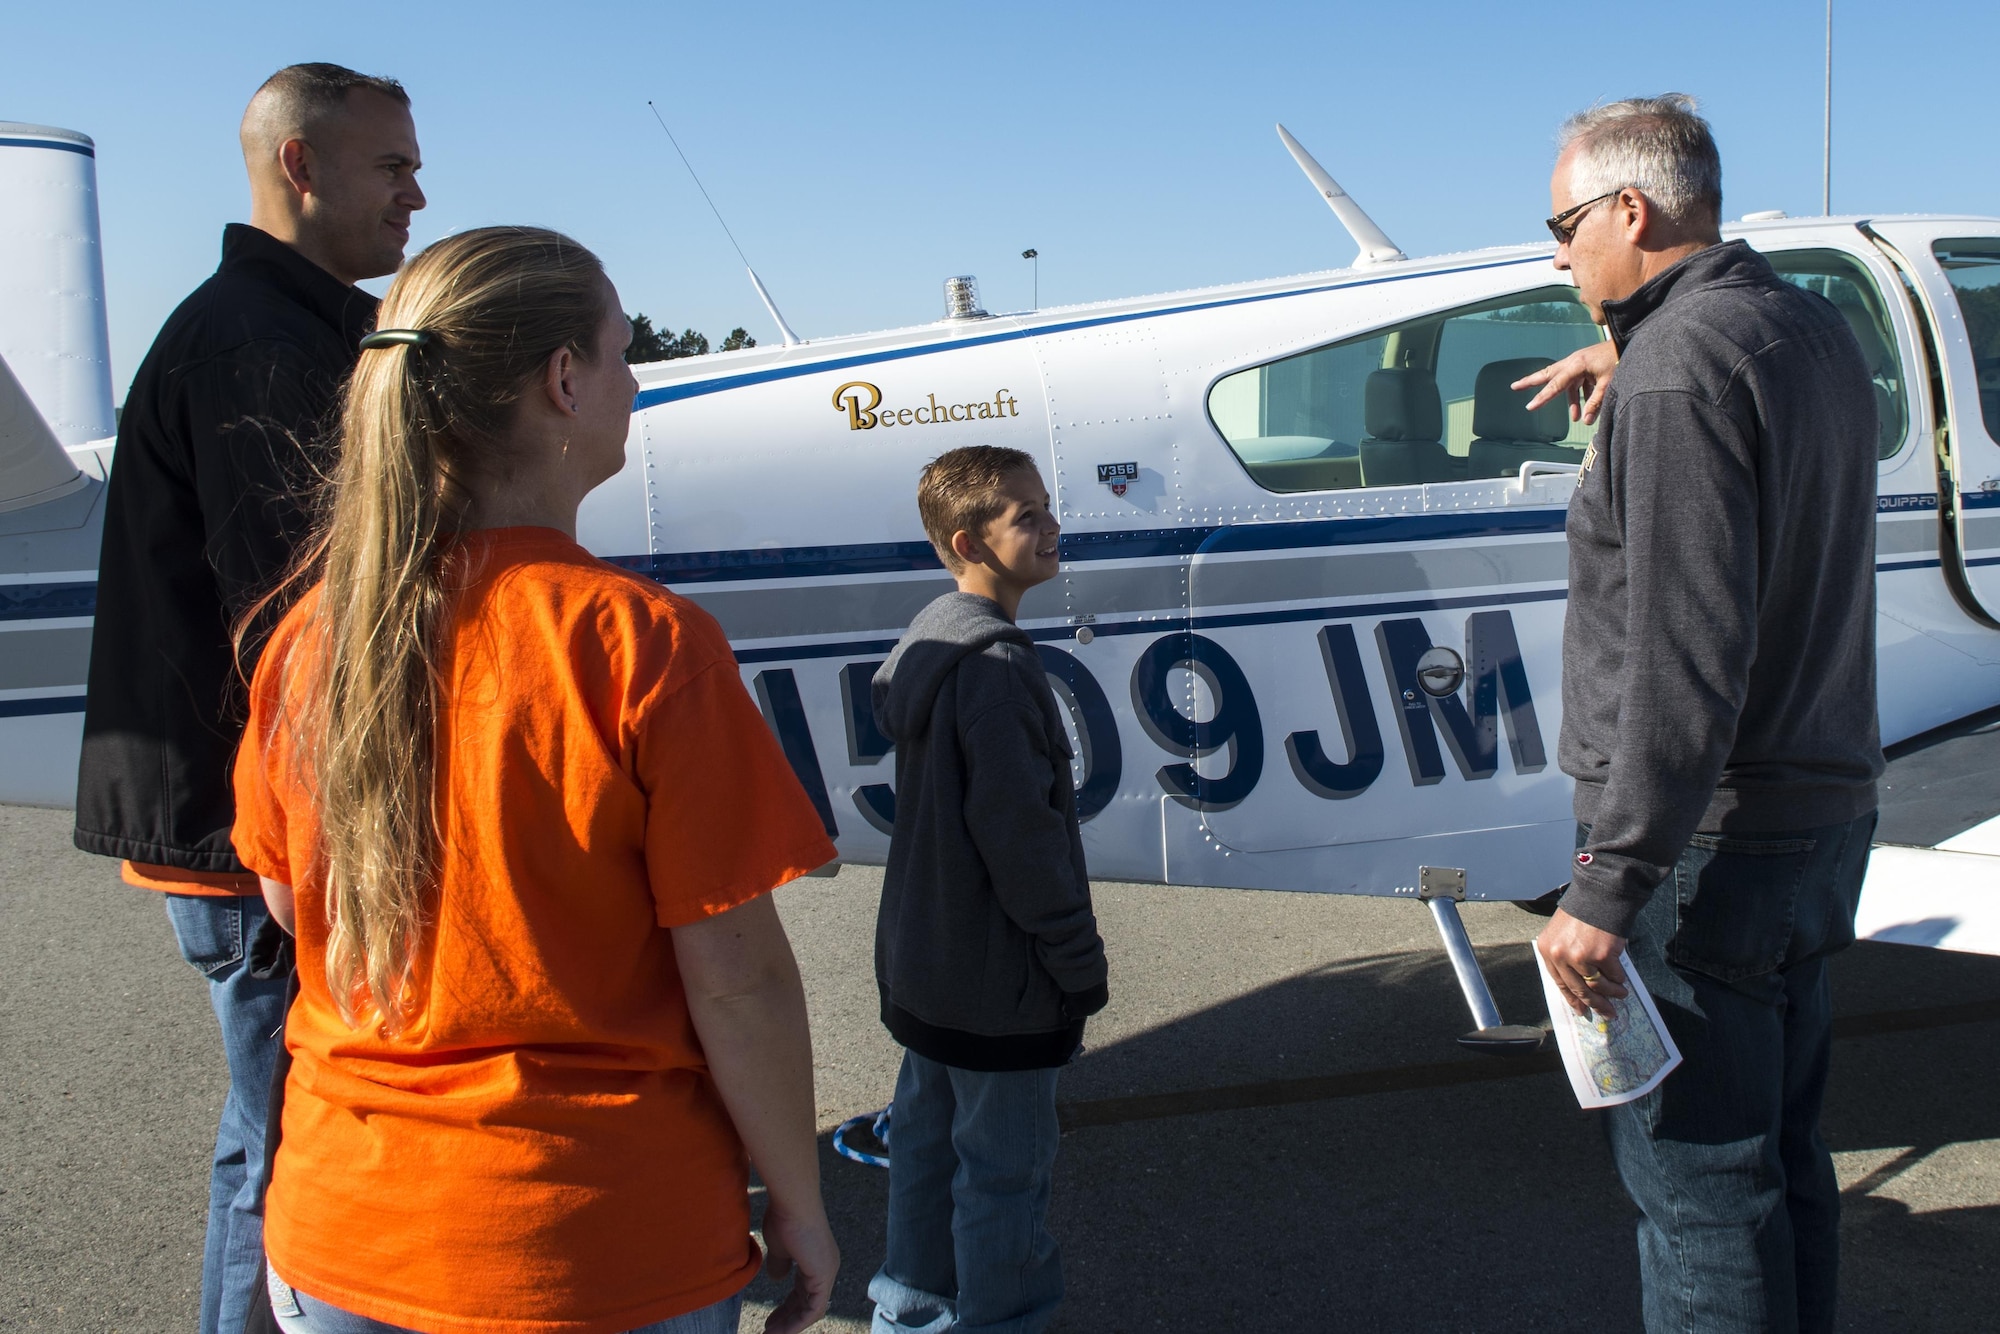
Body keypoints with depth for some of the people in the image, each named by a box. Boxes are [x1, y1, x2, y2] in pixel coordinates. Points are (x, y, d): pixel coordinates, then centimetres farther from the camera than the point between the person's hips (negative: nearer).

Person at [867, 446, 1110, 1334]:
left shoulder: (928, 644, 10)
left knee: (928, 1135, 20)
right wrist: (1079, 959, -15)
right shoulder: (996, 663, -22)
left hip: (924, 963, 10)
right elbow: (1021, 831, -24)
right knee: (1005, 1165, 3)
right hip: (998, 977, -10)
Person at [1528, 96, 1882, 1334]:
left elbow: (1686, 656, -25)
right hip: (1822, 813, 10)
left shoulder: (1680, 364, -17)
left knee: (1698, 1180, -1)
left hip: (1708, 843, -10)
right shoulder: (1818, 332, 12)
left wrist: (1608, 888, -24)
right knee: (1782, 1156, 19)